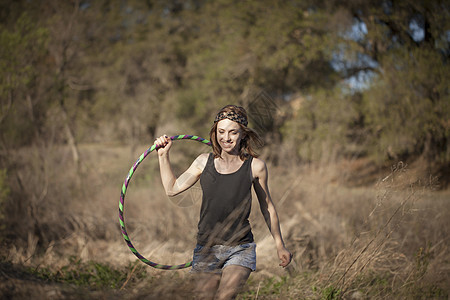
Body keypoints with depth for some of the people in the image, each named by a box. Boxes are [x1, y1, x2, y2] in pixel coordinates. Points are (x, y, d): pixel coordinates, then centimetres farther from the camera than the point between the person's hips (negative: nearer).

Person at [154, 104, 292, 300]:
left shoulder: (255, 166, -2)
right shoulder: (204, 162, 3)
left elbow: (267, 207, 10)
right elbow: (172, 189, 13)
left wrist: (280, 245, 15)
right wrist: (163, 155, 7)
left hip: (240, 249, -2)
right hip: (206, 249, 3)